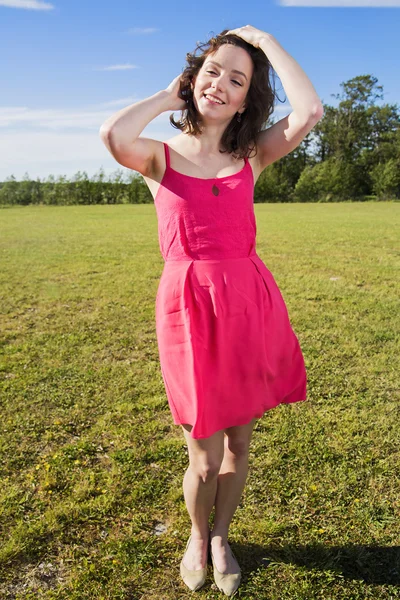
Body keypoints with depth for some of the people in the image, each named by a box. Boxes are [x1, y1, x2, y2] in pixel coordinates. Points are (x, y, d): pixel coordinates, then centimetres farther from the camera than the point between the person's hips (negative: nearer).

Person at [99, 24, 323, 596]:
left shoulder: (251, 157, 9)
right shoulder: (160, 157, 3)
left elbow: (309, 111, -8)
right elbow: (113, 135, -20)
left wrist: (264, 40, 4)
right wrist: (168, 95, -2)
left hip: (253, 306, 3)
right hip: (190, 308, -2)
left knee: (238, 445, 16)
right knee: (205, 460, 7)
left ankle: (221, 539, 45)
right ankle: (197, 536, 42)